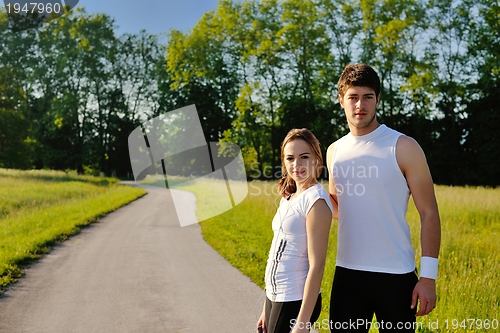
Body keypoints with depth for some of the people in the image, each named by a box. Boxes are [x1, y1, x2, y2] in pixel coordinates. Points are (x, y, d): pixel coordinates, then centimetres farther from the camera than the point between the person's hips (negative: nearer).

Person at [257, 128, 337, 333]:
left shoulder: (315, 199, -15)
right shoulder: (289, 197, 9)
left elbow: (316, 265, -19)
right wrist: (267, 309, 15)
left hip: (295, 300, -8)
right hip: (275, 296, 8)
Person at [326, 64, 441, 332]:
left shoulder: (403, 147, -7)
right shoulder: (334, 151, 7)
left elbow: (429, 213, -7)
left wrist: (428, 276, -12)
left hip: (395, 277, -4)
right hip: (347, 273, 4)